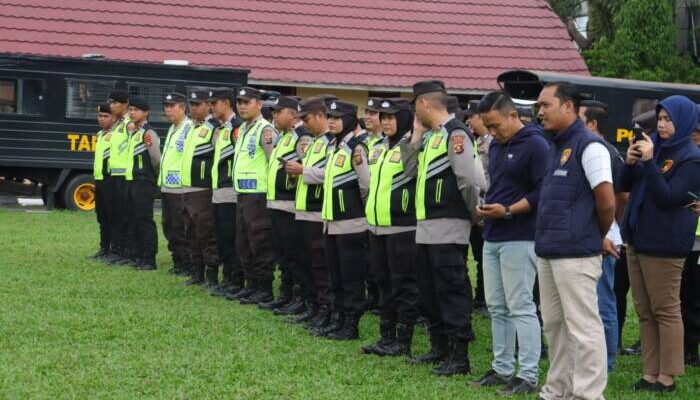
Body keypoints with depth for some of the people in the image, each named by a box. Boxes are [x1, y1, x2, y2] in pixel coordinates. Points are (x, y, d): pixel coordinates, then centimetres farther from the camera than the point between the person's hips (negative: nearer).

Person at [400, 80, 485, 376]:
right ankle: (440, 348, 25)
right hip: (426, 226, 10)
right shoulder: (432, 136, 16)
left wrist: (476, 215, -9)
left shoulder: (455, 134, -13)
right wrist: (416, 135, 9)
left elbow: (469, 179, -18)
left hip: (448, 227, -10)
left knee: (452, 291, -6)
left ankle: (459, 357, -3)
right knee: (429, 290, 15)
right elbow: (411, 170, 14)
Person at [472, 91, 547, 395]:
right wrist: (486, 206, 8)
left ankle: (528, 376, -2)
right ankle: (502, 368, 20)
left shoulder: (534, 145, -12)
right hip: (492, 237, 9)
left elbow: (543, 192, -17)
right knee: (496, 307, 11)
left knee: (520, 308, -7)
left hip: (519, 239, -9)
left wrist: (508, 210, -19)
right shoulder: (496, 145, 14)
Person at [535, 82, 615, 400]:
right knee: (554, 325, 15)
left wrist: (597, 239, 0)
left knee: (582, 328, -4)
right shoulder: (555, 147, 15)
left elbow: (607, 202, -13)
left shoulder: (589, 146, -11)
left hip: (575, 254, -9)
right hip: (548, 252, 9)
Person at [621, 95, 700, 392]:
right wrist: (630, 163, -7)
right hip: (637, 239, 7)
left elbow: (667, 198, -19)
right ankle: (650, 373, 15)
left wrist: (649, 162, -24)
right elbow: (626, 186, 12)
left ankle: (666, 377, 4)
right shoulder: (652, 145, 9)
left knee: (665, 311, -1)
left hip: (664, 244, -7)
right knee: (645, 311, 10)